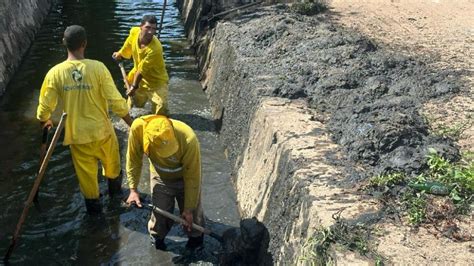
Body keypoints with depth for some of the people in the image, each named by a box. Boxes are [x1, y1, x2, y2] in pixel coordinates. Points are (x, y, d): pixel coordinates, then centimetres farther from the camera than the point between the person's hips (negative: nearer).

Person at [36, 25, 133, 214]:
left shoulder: (55, 73, -15)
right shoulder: (98, 68, -20)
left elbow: (45, 108, -7)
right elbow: (116, 101, -19)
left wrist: (45, 121, 17)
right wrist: (131, 123, -5)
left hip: (76, 134, 1)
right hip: (102, 129, -1)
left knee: (86, 171, 21)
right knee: (111, 161, 28)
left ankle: (93, 203, 38)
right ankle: (115, 188, 52)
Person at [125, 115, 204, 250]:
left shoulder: (188, 139, -42)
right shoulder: (138, 127, -36)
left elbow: (192, 177, -27)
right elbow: (134, 159, -16)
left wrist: (189, 209, -19)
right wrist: (133, 189, -17)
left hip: (185, 178, -1)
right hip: (160, 178, 2)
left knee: (192, 213, 15)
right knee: (160, 212, 14)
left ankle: (195, 236, 45)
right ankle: (157, 237, 44)